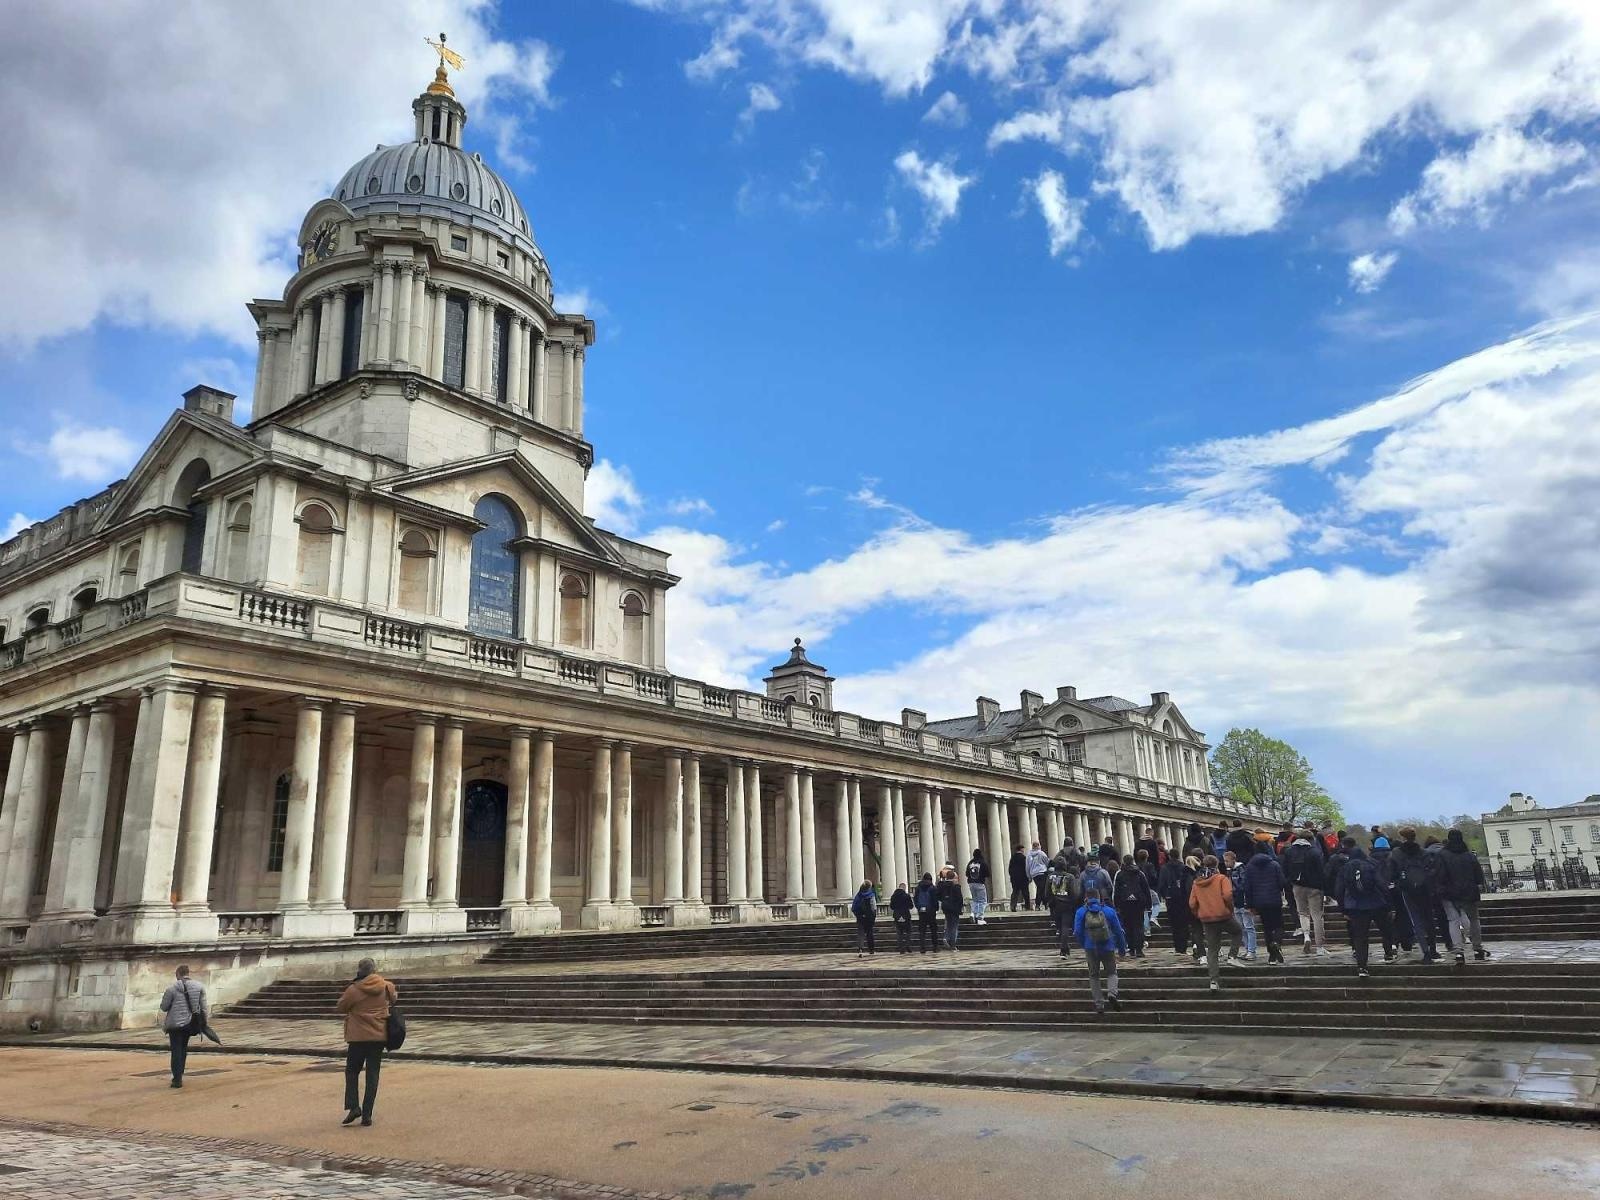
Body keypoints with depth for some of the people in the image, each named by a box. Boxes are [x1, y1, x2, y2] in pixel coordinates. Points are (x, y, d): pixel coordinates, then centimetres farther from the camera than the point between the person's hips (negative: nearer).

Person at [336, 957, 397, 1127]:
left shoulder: (353, 990, -12)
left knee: (352, 1071, 14)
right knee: (372, 1074, 6)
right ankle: (367, 1114, 3)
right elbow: (393, 998, 17)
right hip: (379, 1036, 3)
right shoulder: (386, 986, -3)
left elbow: (341, 1007, 1)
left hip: (358, 1037, -2)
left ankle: (352, 1106, -3)